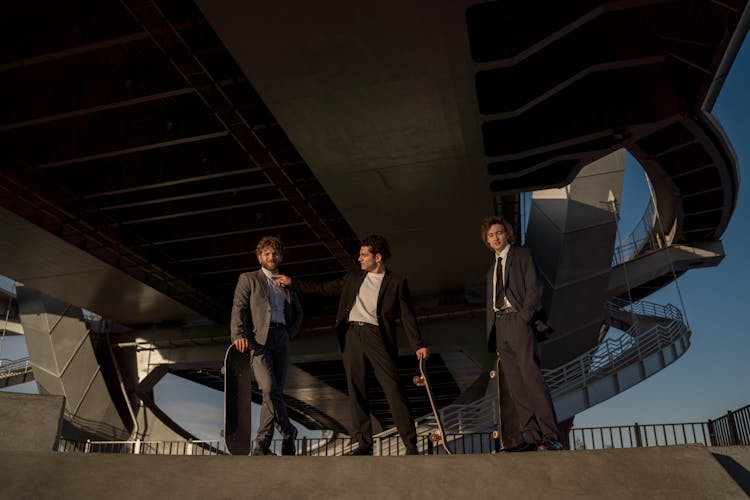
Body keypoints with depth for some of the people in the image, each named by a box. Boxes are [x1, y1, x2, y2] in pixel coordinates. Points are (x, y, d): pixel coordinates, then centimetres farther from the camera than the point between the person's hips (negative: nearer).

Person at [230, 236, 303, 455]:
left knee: (275, 391, 0)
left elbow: (297, 312, 27)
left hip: (281, 339, 4)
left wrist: (290, 332, 9)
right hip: (257, 339, -4)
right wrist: (239, 335, -15)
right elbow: (238, 309, 1)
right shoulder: (248, 279, 12)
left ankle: (262, 445, 8)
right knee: (269, 389, -19)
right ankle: (288, 432, -1)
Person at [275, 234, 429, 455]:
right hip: (351, 335, 4)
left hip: (376, 335, -4)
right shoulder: (353, 277, 19)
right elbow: (325, 288, 23)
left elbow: (407, 316, 3)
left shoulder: (396, 282, 7)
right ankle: (364, 444, 13)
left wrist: (418, 345, -7)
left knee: (394, 389, -9)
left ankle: (410, 444, -2)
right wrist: (293, 283, 19)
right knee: (356, 391, 4)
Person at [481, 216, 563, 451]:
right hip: (499, 324, 7)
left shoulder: (522, 255, 6)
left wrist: (525, 315, -16)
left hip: (518, 319, -7)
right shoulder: (492, 269, 24)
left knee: (530, 375, -15)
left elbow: (533, 287, -4)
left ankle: (550, 436, -15)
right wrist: (492, 335, 13)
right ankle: (530, 436, 1)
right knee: (513, 383, 0)